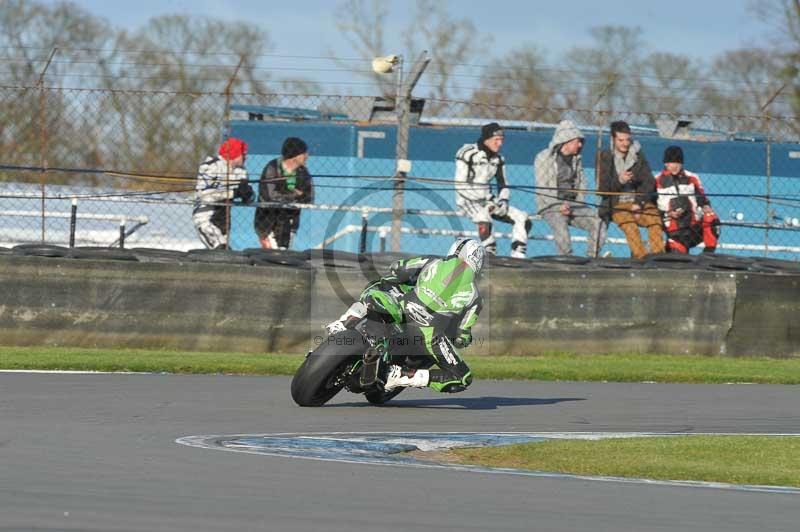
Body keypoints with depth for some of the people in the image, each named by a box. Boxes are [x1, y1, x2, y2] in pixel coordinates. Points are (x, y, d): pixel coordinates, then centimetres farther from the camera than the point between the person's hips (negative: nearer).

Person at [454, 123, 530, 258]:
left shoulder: (498, 159, 8)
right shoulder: (467, 154, -13)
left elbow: (503, 186, 13)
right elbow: (461, 186, -18)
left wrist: (503, 201, -10)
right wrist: (487, 201, -23)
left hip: (487, 200, 7)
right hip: (467, 201, -7)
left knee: (522, 218, -6)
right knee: (483, 215, -39)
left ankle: (518, 255, -9)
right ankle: (490, 255, -33)